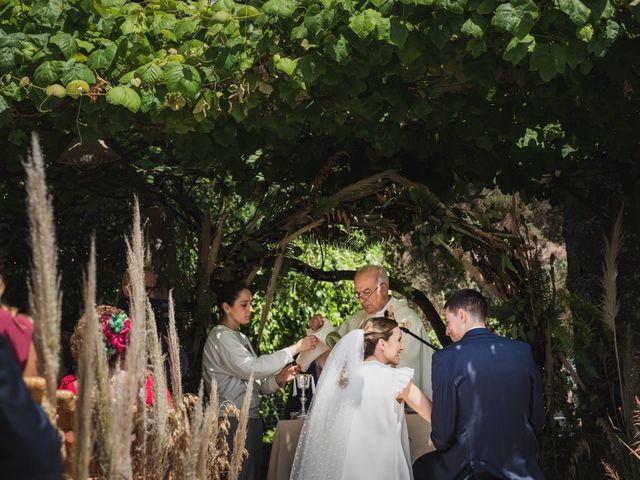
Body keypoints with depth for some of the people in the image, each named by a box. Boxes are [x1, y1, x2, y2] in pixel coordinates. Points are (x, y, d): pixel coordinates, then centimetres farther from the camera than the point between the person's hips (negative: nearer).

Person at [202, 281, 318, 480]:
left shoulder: (240, 337, 19)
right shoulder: (221, 337, -8)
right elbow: (251, 367, -21)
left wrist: (279, 379, -3)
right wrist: (295, 348, -18)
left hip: (250, 421, 9)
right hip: (234, 423, -9)